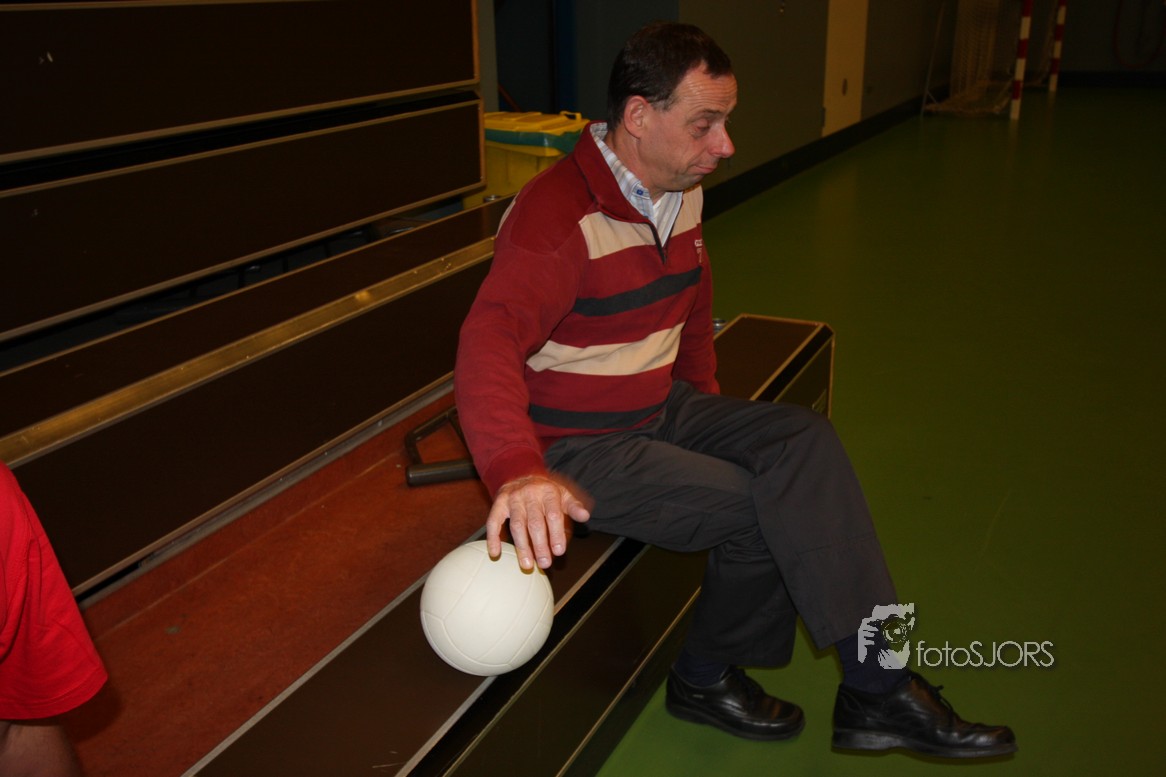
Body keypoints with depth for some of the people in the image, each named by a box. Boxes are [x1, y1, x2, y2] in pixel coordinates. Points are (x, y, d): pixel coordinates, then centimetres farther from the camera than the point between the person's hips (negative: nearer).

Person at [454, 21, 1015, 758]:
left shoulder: (682, 195, 5)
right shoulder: (558, 215, -23)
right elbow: (489, 343, -39)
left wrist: (707, 407, 17)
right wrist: (517, 470, -55)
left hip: (662, 410, 8)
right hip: (578, 447, -8)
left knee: (804, 439, -11)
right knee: (762, 511, -18)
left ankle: (875, 685, -5)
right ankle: (707, 678, 10)